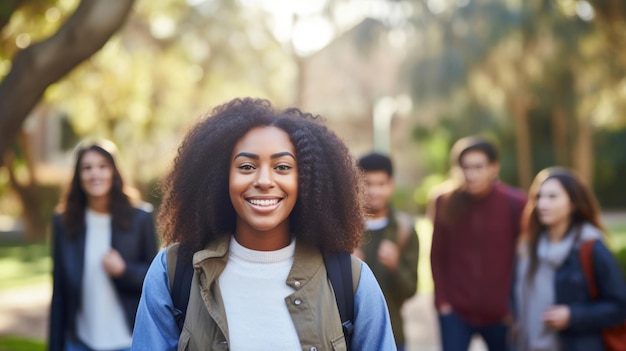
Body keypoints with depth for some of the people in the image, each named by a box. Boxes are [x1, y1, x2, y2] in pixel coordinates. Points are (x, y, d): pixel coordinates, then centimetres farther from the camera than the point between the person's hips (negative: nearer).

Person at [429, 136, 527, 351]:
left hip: (500, 314, 0)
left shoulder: (515, 204, -8)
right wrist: (442, 300, -3)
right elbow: (437, 256, 2)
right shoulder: (446, 204, -3)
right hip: (455, 311, 0)